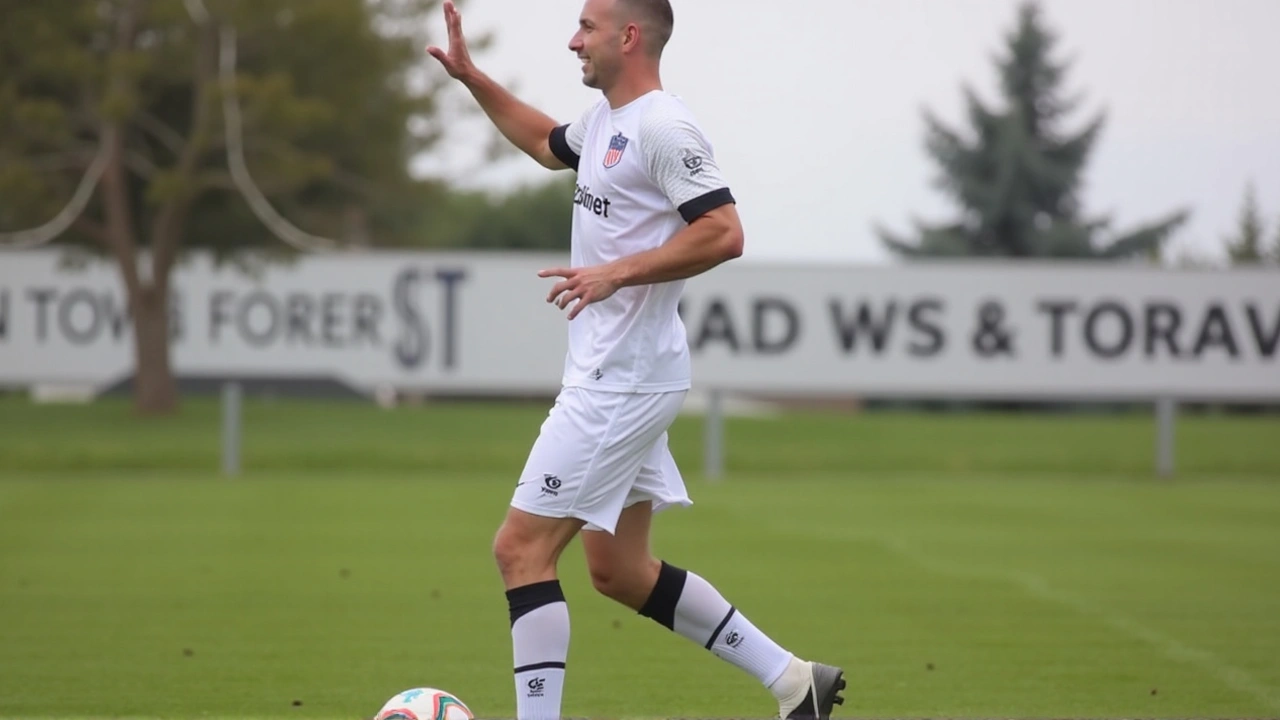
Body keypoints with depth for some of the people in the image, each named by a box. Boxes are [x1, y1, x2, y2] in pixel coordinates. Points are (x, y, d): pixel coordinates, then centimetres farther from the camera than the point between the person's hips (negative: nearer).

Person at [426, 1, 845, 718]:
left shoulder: (663, 127, -16)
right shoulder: (605, 119, 15)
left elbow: (723, 234, -24)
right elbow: (548, 143, 37)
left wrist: (616, 274, -24)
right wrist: (470, 75, 31)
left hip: (624, 381, -11)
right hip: (609, 372, 11)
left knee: (521, 547, -10)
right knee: (620, 571, 13)